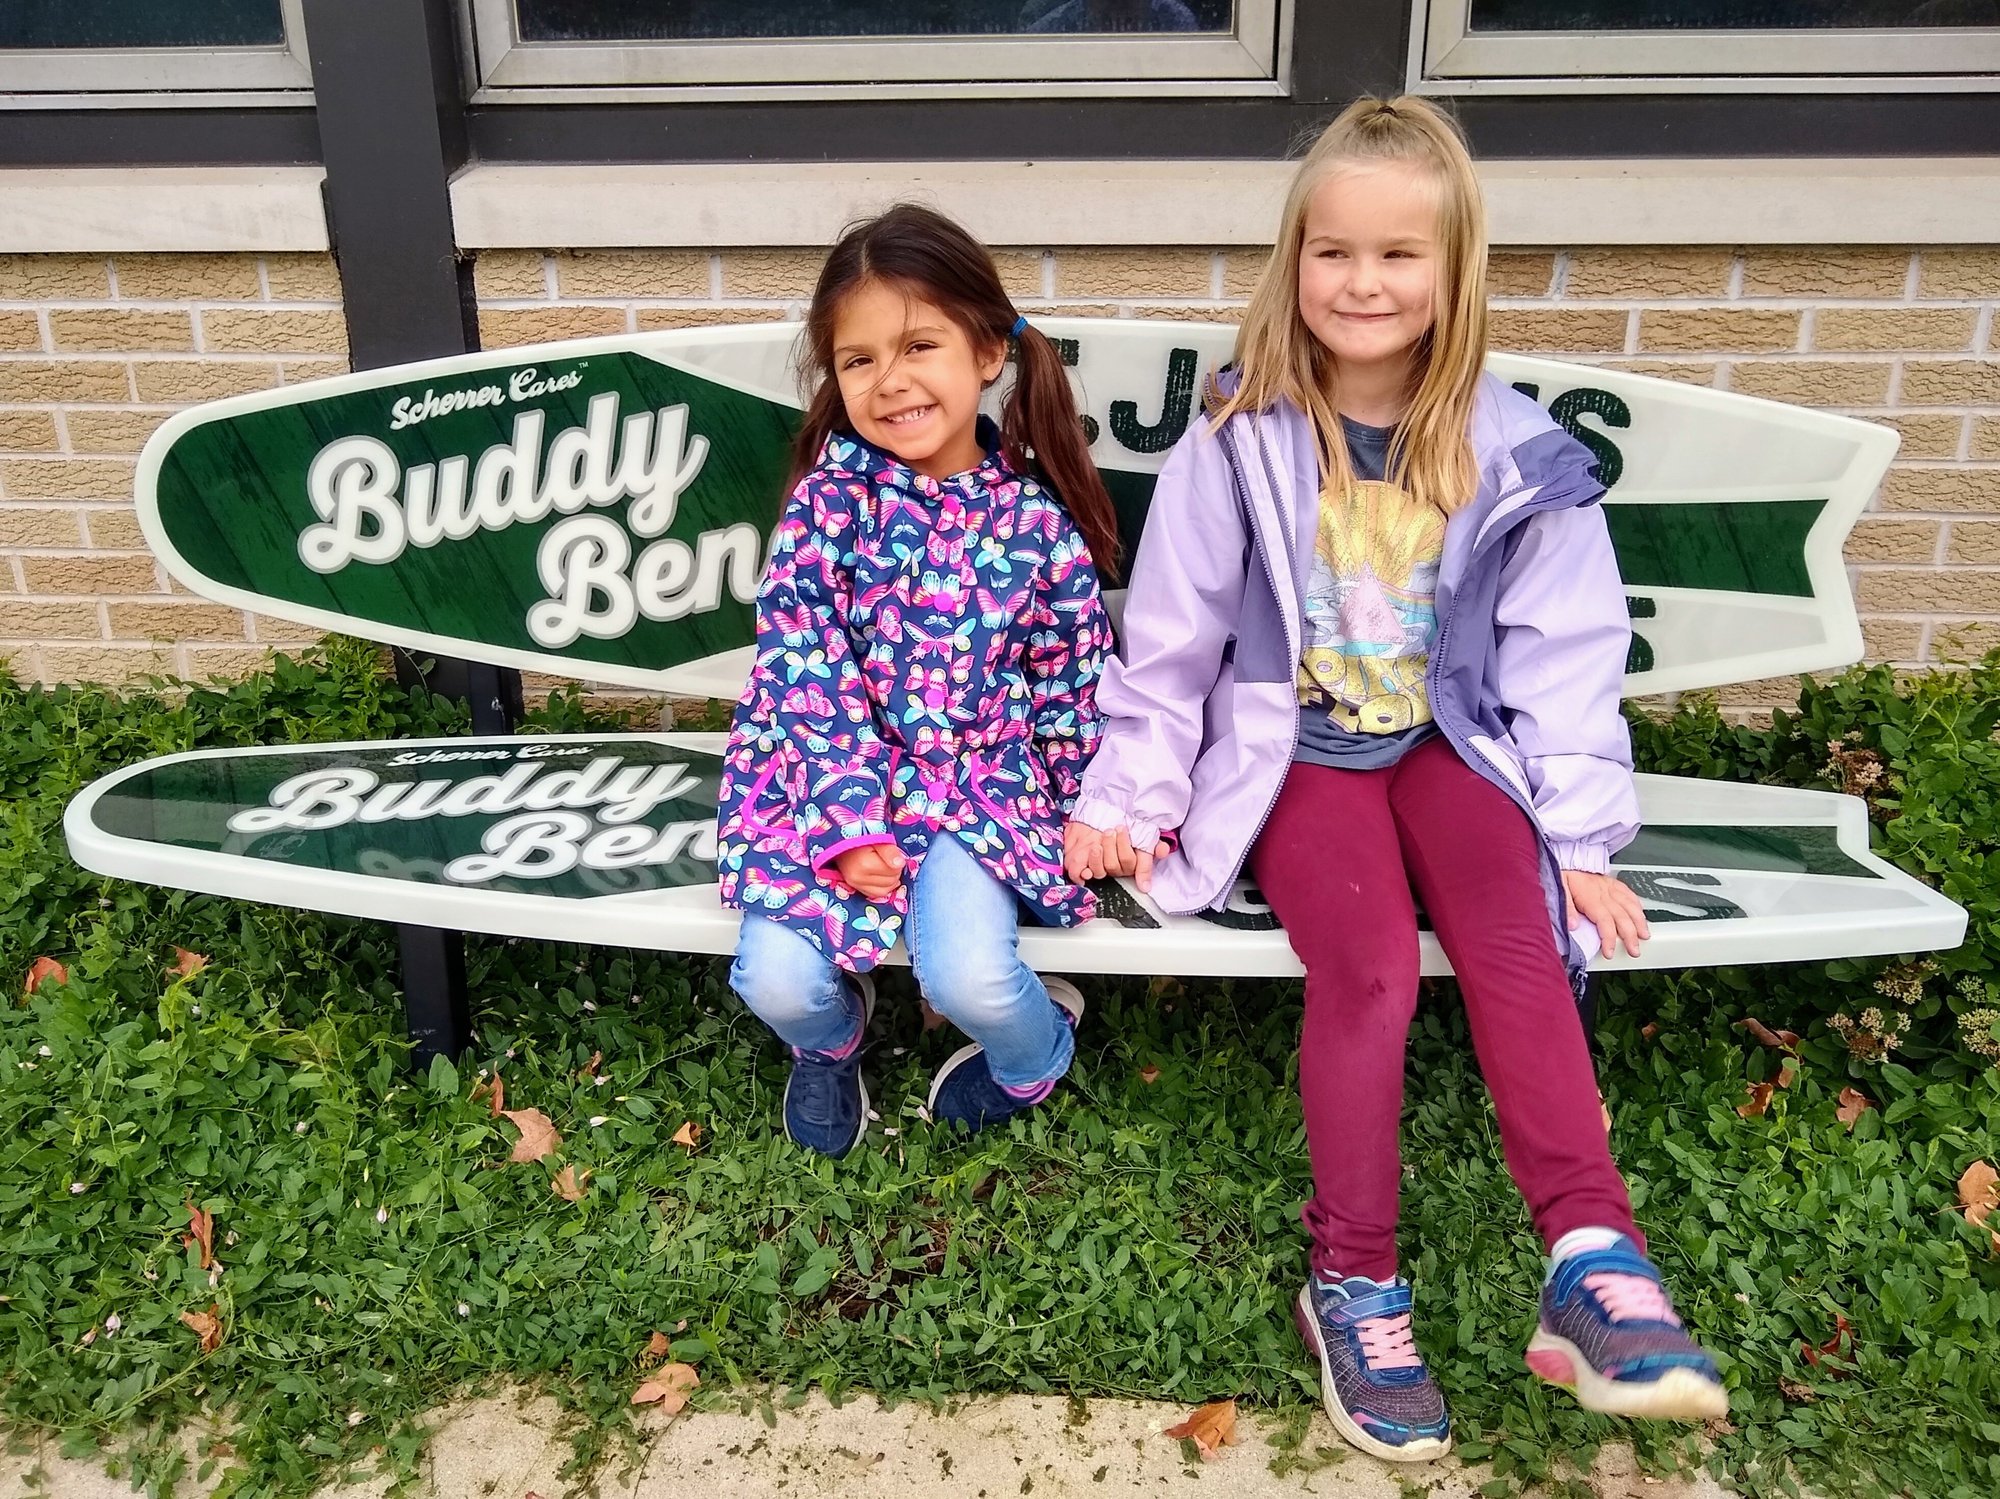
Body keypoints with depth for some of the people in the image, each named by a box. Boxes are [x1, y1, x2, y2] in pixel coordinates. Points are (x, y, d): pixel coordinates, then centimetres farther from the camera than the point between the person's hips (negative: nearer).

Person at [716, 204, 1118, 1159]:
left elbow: (1075, 676, 5)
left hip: (983, 783, 0)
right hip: (837, 778, 1)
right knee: (778, 981, -17)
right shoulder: (829, 502, -8)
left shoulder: (1034, 516, -4)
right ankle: (829, 1035, 23)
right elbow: (808, 669, -10)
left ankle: (1033, 1052, 16)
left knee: (966, 974, -22)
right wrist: (848, 823, -16)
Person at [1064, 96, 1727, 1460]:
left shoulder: (1513, 458, 2)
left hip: (1451, 745, 2)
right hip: (1295, 753, -2)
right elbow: (1170, 640, 2)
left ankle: (1593, 1263, -25)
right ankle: (1354, 1282, -16)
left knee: (1517, 944, -25)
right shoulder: (1239, 443, -3)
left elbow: (1560, 658, 4)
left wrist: (1582, 838, -1)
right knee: (1370, 968, -25)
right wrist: (1127, 797, -1)